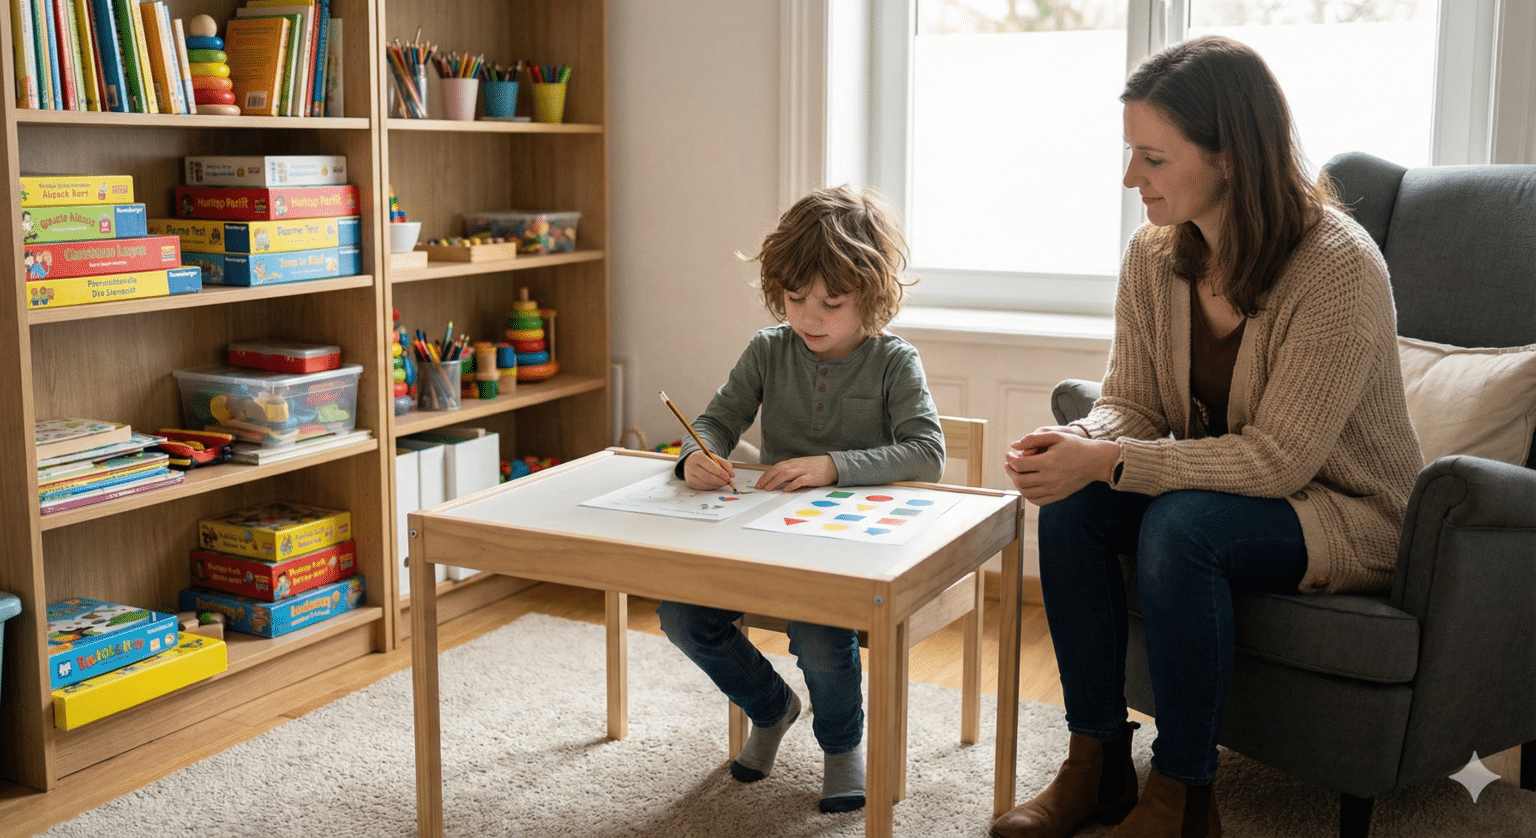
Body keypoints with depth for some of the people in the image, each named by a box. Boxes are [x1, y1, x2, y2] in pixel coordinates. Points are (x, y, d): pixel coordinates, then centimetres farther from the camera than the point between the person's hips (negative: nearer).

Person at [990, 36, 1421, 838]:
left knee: (1181, 524, -33)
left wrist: (1109, 460, -33)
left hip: (1344, 515, -6)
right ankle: (1097, 764, -9)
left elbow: (1278, 458, -27)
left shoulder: (1339, 267, -25)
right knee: (1070, 502, -20)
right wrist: (1077, 440, -25)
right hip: (1218, 488, 6)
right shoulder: (1154, 255, -6)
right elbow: (1130, 404, -1)